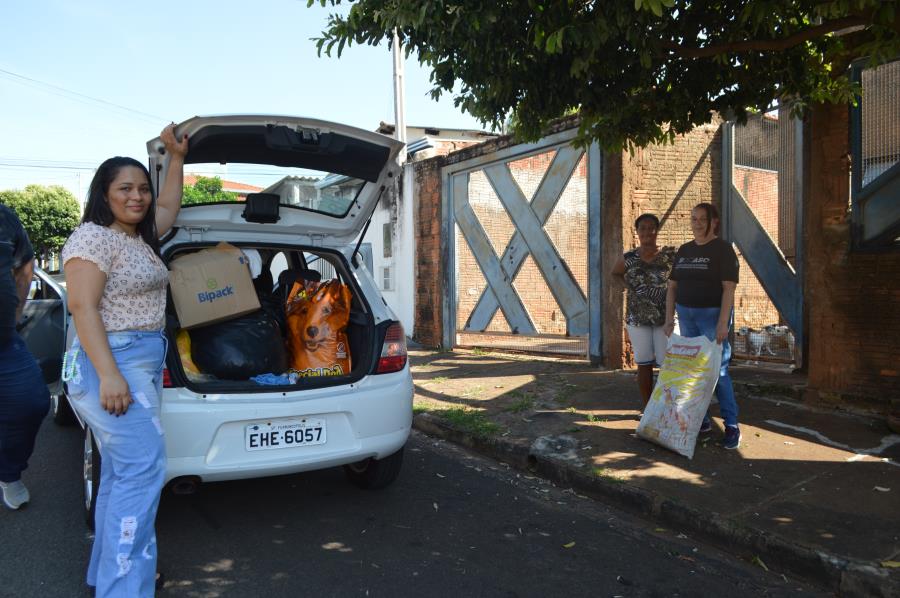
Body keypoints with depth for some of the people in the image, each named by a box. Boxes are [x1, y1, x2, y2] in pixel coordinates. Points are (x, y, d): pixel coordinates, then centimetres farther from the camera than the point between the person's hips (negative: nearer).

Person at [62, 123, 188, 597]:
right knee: (142, 468, -15)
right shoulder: (92, 237, -9)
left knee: (123, 471, 11)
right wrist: (108, 375, -25)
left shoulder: (141, 238, 16)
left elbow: (168, 207, 34)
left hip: (145, 361, 9)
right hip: (112, 362, -9)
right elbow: (82, 306, -17)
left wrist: (176, 158, 29)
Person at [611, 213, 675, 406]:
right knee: (644, 365, 8)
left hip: (665, 318, -2)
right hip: (637, 319, 2)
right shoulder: (628, 259, 1)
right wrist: (631, 287, 8)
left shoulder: (670, 255, -6)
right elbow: (615, 274, 20)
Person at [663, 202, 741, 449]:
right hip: (686, 315, 6)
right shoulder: (684, 250, 11)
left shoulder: (722, 249, -6)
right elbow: (672, 286, 12)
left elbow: (729, 288, -13)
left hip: (712, 315, -6)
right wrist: (669, 319, 5)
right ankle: (701, 420, 20)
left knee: (717, 370, -6)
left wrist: (723, 323, -20)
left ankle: (732, 426, 5)